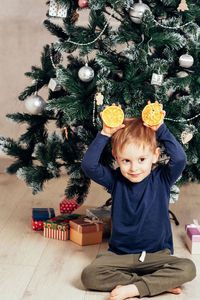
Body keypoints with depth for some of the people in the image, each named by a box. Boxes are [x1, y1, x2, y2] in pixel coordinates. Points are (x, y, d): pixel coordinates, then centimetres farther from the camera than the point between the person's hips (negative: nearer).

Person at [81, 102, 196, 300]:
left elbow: (179, 159, -22)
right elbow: (88, 165, -14)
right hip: (119, 254, 1)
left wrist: (160, 130, -20)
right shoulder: (115, 181, -1)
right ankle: (160, 283, -21)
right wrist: (104, 135, -19)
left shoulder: (161, 179, -4)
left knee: (187, 269, -28)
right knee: (89, 275, -25)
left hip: (157, 254, -1)